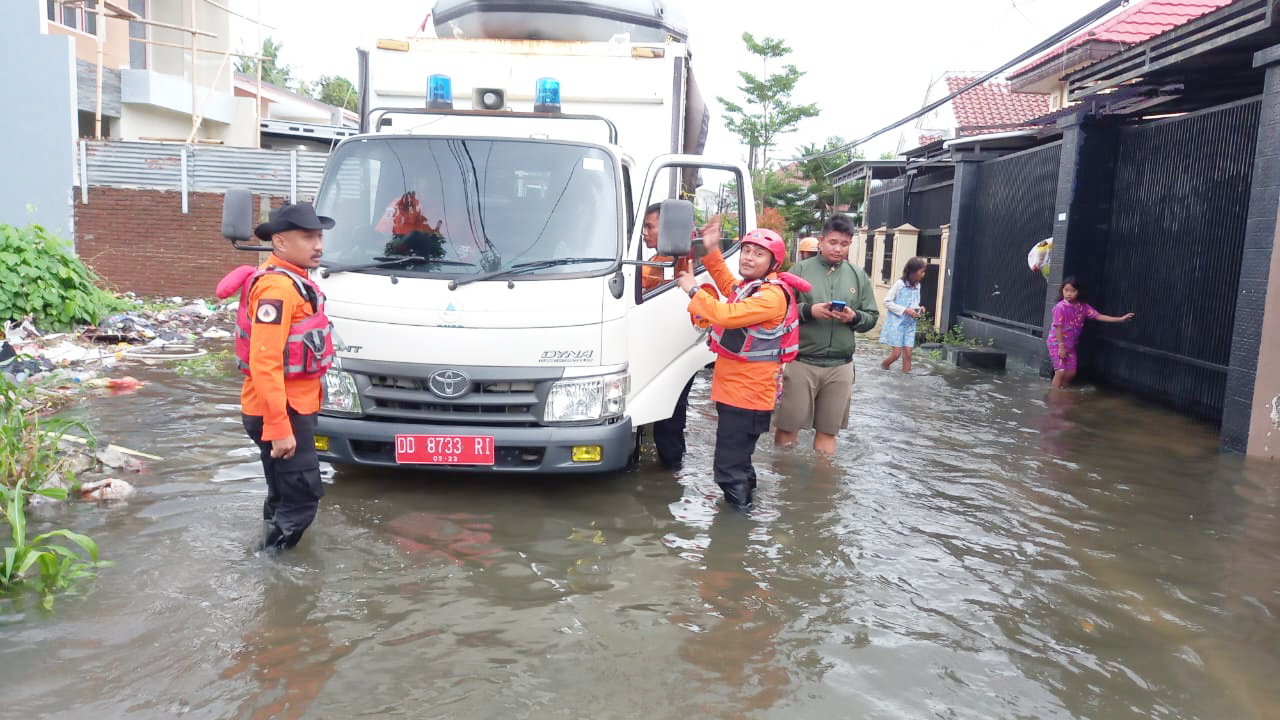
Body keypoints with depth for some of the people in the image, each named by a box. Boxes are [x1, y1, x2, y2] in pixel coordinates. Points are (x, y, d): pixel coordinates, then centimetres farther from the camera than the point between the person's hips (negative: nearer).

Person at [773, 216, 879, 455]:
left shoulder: (859, 275, 11)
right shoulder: (801, 269, 1)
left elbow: (872, 317, 11)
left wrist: (854, 317, -9)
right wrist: (809, 310, -18)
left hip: (840, 365, 3)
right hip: (800, 361, -2)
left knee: (827, 431, 10)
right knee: (787, 425, 3)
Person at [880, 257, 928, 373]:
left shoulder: (917, 286, 7)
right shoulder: (899, 284, -12)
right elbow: (887, 302, -11)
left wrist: (919, 309, -1)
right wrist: (905, 310, -17)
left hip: (910, 324, 6)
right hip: (897, 323, -5)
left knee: (908, 354, 0)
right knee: (896, 353, -4)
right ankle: (883, 366, 21)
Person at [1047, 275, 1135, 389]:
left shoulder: (1083, 306, -1)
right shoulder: (1060, 307, -19)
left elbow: (1099, 316, 0)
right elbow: (1058, 327, -18)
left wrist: (1120, 319, -5)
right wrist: (1061, 347, -18)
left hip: (1071, 345, 7)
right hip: (1057, 343, -7)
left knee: (1071, 373, 8)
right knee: (1060, 371, -10)